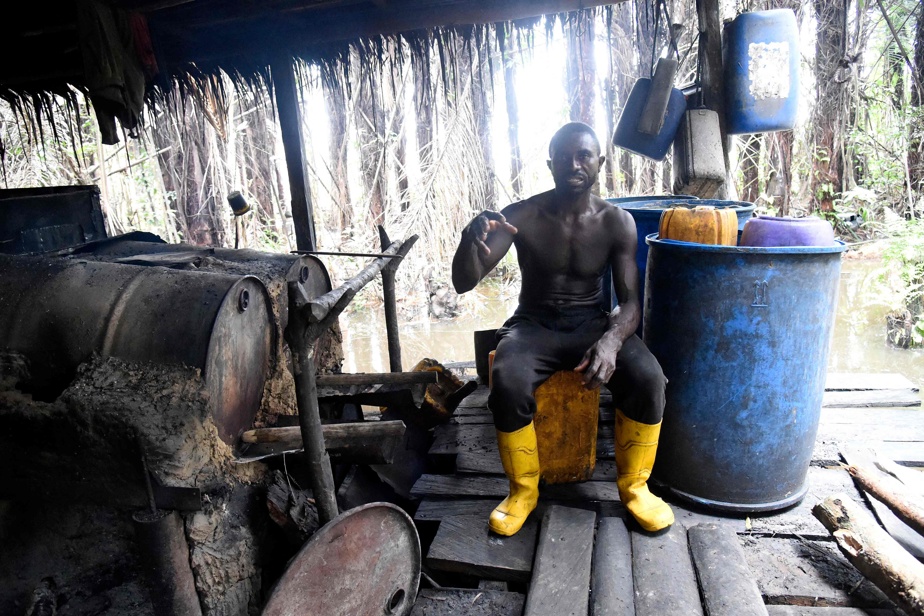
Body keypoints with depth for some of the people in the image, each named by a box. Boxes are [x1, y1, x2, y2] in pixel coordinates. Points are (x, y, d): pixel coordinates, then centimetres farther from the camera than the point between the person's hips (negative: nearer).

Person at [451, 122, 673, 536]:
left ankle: (633, 483, 1)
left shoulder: (616, 222, -5)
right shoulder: (522, 217, -11)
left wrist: (611, 340, -30)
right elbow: (463, 283, -17)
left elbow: (629, 300, -7)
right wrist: (471, 237, -40)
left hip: (594, 323, 2)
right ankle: (523, 489, -5)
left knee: (648, 377, -27)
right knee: (508, 384, -33)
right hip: (534, 325, -1)